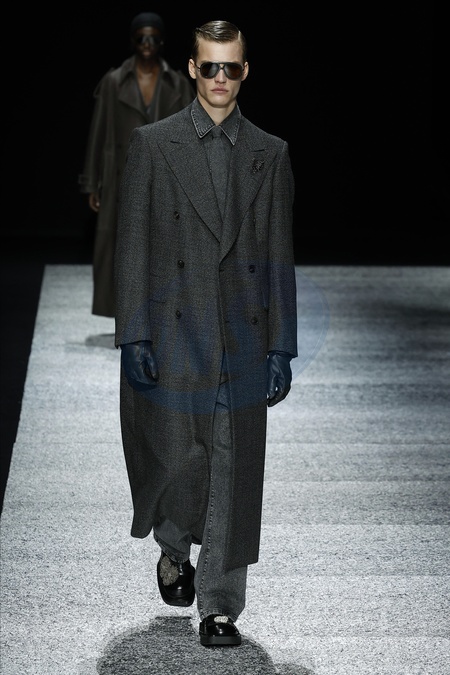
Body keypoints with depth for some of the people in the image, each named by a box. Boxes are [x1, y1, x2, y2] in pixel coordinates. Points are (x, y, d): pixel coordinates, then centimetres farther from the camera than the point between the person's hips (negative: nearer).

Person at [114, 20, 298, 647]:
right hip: (172, 333, -1)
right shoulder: (152, 144, 3)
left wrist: (281, 349, 2)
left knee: (233, 474, 1)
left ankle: (219, 605, 10)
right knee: (174, 459, 2)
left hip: (242, 338, 1)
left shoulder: (270, 154, 8)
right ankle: (174, 551, 34)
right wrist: (133, 336, -7)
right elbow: (132, 247, 0)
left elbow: (280, 258, 7)